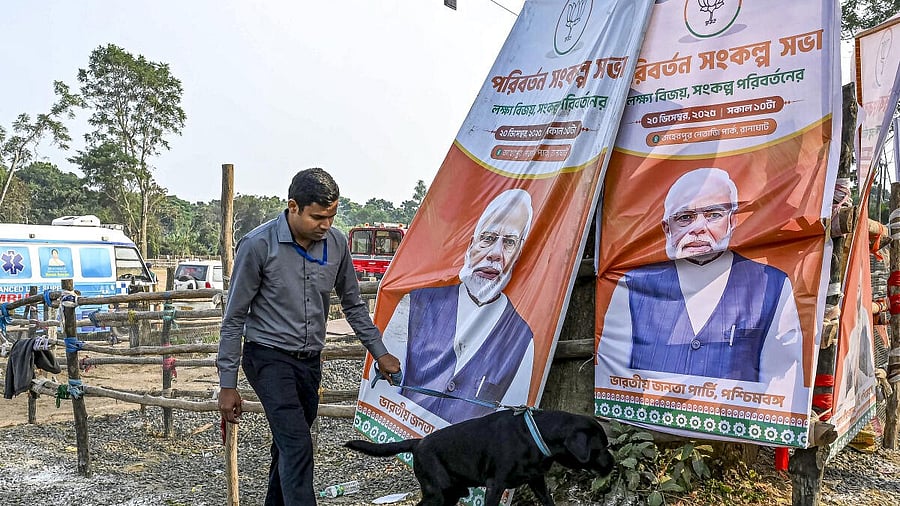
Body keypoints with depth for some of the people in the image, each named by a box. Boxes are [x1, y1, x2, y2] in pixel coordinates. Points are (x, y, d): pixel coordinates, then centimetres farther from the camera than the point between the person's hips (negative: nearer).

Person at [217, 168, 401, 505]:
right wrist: (227, 384, -8)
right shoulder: (258, 245, -16)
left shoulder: (336, 243, -3)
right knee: (297, 445, -15)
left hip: (310, 360, 5)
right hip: (269, 357, -5)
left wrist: (379, 352, 11)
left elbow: (353, 304, 12)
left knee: (289, 444, 15)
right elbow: (235, 317, -9)